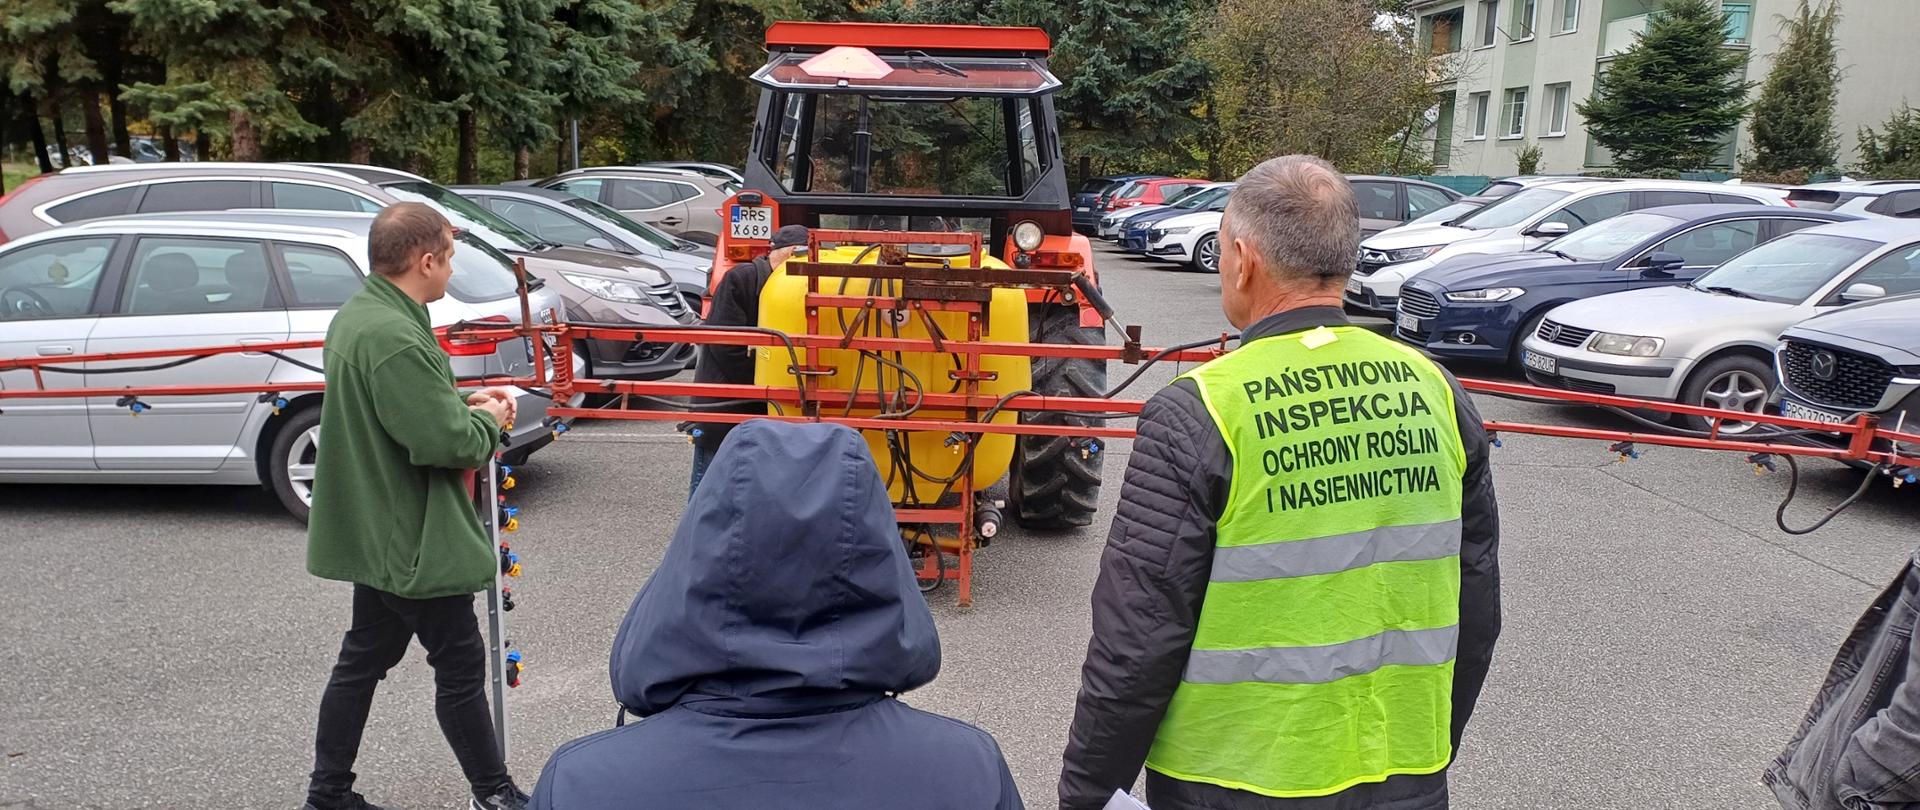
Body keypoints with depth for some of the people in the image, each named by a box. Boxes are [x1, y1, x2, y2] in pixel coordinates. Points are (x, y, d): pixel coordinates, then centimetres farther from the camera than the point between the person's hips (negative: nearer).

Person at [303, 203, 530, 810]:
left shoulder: (358, 314, 6)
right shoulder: (393, 337, -28)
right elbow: (446, 442, -28)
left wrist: (464, 405, 5)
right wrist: (488, 420, -8)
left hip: (379, 533, 10)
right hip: (412, 539, -10)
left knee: (364, 658, 19)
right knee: (460, 666, 5)